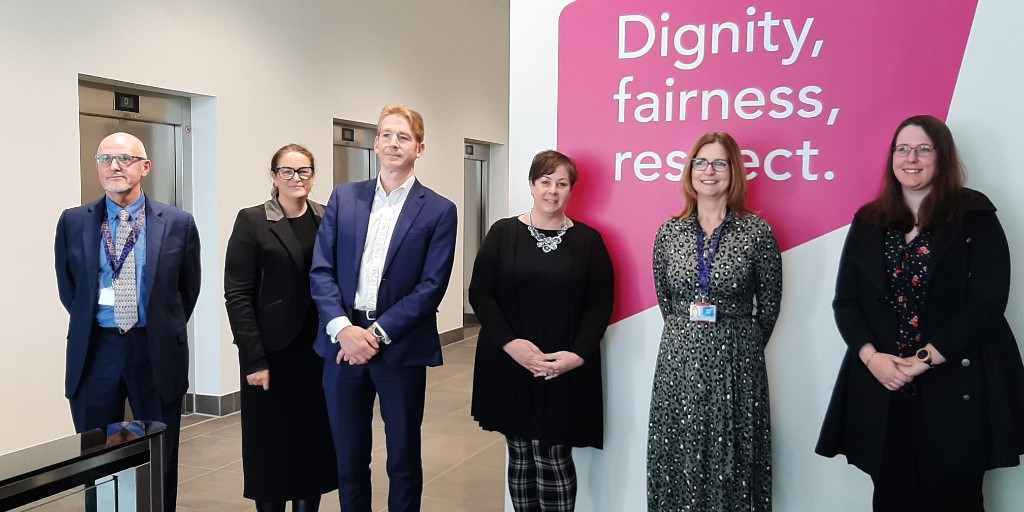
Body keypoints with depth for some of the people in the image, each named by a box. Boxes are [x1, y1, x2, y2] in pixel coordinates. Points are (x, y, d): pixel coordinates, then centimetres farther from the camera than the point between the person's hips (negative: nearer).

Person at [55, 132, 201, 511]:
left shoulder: (178, 223, -2)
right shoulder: (73, 222, 1)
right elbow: (67, 288, 11)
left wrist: (164, 330, 10)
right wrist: (90, 327, 11)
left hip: (156, 352, -1)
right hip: (94, 352, 1)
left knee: (160, 463, 10)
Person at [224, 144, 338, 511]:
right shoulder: (252, 221, -4)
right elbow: (237, 295, -8)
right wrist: (254, 359, -13)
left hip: (320, 350, 3)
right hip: (273, 353, -3)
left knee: (314, 443, 10)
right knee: (272, 447, 7)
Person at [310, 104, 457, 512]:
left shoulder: (439, 211, -1)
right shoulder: (343, 197, 7)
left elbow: (431, 285, -8)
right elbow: (321, 270, 2)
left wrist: (379, 333, -15)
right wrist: (343, 327, -13)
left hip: (401, 349, -2)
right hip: (343, 343, 3)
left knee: (403, 459, 11)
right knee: (349, 459, 14)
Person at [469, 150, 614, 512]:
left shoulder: (588, 240, 3)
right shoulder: (503, 233, 3)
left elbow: (600, 305, 0)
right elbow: (480, 293, -2)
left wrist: (578, 354, -14)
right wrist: (509, 342, -15)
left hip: (564, 371, -1)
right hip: (508, 365, 1)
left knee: (552, 459, -3)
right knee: (520, 455, 10)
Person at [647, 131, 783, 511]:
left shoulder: (757, 231, -4)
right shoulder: (669, 231, 4)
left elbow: (769, 303, 3)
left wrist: (743, 347, 9)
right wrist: (688, 336, 10)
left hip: (737, 364, -2)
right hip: (679, 361, 2)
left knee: (732, 461, 6)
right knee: (679, 459, 8)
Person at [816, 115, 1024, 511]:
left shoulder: (975, 216, 0)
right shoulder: (868, 222, 9)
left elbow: (986, 304, -8)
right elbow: (845, 302, 6)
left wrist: (925, 360, -15)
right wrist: (871, 357, -10)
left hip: (957, 386, -2)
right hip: (882, 387, 3)